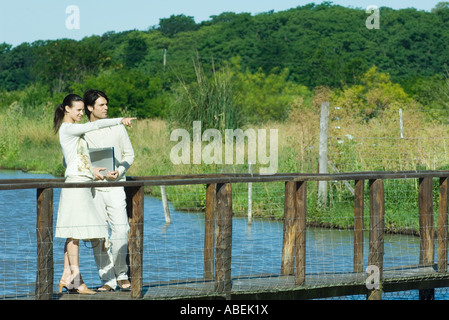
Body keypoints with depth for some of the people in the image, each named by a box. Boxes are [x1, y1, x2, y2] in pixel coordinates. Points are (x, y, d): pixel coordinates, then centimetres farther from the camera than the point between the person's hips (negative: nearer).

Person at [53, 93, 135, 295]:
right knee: (75, 231, -9)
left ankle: (67, 277, 10)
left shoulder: (73, 130, 20)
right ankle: (76, 280, -9)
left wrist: (90, 170, 9)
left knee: (73, 234, 8)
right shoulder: (67, 129, -9)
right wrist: (120, 120, -18)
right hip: (75, 182, -10)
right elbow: (96, 125, -20)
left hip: (82, 184, 10)